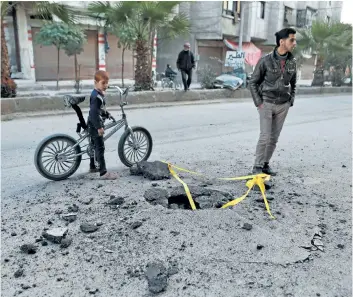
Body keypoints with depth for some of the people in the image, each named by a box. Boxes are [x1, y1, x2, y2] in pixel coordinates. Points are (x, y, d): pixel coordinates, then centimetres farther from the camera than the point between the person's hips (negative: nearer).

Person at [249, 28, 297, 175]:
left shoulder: (292, 62, 4)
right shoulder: (266, 60, -10)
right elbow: (253, 82, -4)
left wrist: (291, 101, 9)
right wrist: (258, 103, -8)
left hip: (283, 106, 5)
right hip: (267, 104, -4)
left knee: (274, 138, 7)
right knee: (265, 136, -10)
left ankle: (266, 164, 21)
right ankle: (257, 167, 1)